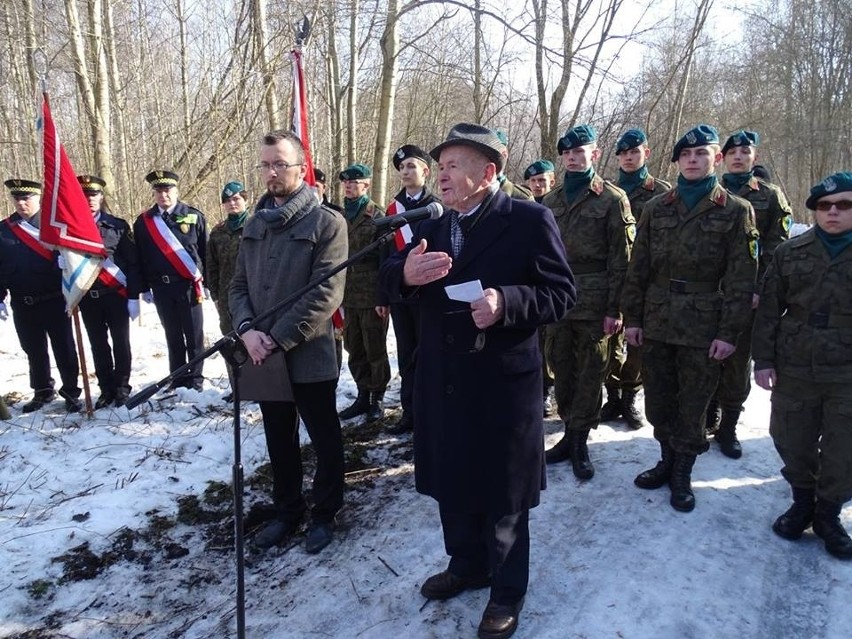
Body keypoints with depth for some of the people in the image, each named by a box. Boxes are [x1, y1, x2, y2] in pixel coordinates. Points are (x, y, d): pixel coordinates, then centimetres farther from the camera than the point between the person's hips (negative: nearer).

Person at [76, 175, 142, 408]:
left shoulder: (118, 226, -1)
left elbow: (132, 263, -3)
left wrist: (133, 296, -8)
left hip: (116, 294, -2)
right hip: (87, 298, 2)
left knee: (121, 343, 5)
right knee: (98, 345, 9)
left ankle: (122, 387, 17)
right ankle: (106, 389, 19)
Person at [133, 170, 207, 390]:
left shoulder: (194, 216, 1)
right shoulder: (143, 221, 8)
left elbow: (205, 251, 2)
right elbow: (140, 256, 10)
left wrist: (206, 282, -1)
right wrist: (144, 288, 7)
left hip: (189, 285, -2)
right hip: (161, 287, 3)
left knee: (194, 335, 3)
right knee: (173, 336, 11)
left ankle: (195, 378, 13)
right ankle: (178, 379, 21)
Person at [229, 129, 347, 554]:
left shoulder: (326, 223, -9)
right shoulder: (254, 224, 10)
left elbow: (326, 295, -17)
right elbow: (239, 285, 11)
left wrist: (278, 340, -18)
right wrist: (246, 330, -8)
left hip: (309, 357, -5)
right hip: (263, 357, 6)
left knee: (324, 442, 11)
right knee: (279, 442, 19)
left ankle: (324, 515, 30)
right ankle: (287, 511, 37)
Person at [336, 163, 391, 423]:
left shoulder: (377, 217, -6)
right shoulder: (340, 216, 12)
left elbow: (386, 259, -11)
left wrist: (383, 298, -16)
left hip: (372, 297, -6)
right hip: (348, 295, 6)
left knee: (375, 350, 5)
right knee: (354, 349, 13)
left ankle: (377, 399, 18)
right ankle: (363, 396, 26)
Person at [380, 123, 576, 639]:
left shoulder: (530, 220, -10)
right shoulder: (431, 224, 8)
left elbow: (562, 294, -11)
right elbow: (390, 281, 7)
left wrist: (505, 303, -29)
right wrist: (405, 272, -17)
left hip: (502, 381, -5)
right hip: (443, 379, 6)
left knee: (502, 492, 11)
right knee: (451, 482, 20)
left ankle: (507, 589, 34)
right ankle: (466, 564, 45)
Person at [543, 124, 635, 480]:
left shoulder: (612, 199, -3)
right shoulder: (551, 201, 13)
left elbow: (621, 259, -6)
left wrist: (614, 308, -11)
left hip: (594, 301, -5)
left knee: (590, 371, 4)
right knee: (561, 367, 11)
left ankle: (579, 440, 15)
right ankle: (570, 432, 25)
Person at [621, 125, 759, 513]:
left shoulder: (736, 212, -1)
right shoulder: (657, 208, 7)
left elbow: (741, 279, -4)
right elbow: (638, 267, 7)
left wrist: (729, 332, -9)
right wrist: (632, 317, 2)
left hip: (703, 327, -3)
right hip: (656, 322, 3)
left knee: (692, 404, 7)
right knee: (658, 401, 12)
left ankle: (683, 472, 24)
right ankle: (668, 459, 32)